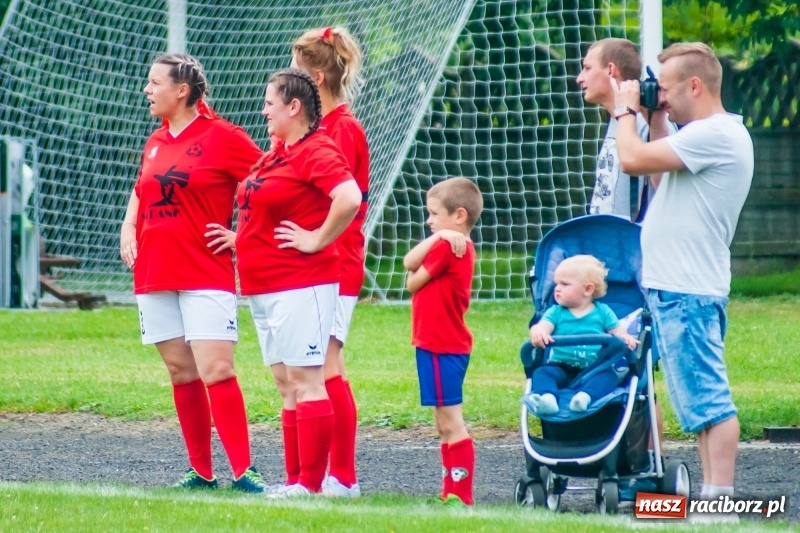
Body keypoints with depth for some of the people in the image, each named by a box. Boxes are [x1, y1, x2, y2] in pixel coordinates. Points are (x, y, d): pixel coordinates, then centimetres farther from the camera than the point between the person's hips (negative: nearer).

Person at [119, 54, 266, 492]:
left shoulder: (223, 137, -6)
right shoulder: (155, 143, 13)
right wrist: (128, 229, 12)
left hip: (206, 274, -6)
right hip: (154, 276, 6)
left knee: (216, 371, -14)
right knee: (181, 374, 8)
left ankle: (243, 471, -14)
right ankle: (200, 472, 14)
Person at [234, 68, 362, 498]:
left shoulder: (317, 151, -14)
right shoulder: (277, 152, 16)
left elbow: (350, 199, -30)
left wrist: (317, 240, -20)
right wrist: (241, 238, 18)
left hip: (300, 286, -10)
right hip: (264, 286, 10)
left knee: (304, 382, -9)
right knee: (286, 386, 12)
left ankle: (310, 484, -9)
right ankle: (295, 479, 17)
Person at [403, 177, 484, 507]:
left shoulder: (446, 247, -15)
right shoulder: (456, 245, 14)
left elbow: (413, 283, -9)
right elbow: (409, 264, 4)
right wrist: (435, 239, -9)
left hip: (442, 348, -10)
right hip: (445, 345, 10)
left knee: (451, 424, -9)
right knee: (446, 424, 14)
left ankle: (461, 495, -9)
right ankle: (451, 492, 19)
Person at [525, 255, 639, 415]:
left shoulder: (602, 312, 10)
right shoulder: (556, 312, 11)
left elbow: (617, 332, 4)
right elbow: (542, 326, -7)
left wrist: (626, 339, -22)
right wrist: (537, 332, -34)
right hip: (562, 368, 1)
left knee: (609, 375, -31)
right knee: (542, 372, -26)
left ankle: (586, 396, -58)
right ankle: (547, 398, -56)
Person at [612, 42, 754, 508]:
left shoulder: (715, 134, -16)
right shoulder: (707, 135, 17)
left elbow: (634, 159, -20)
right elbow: (659, 178, 26)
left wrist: (627, 110, -2)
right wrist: (655, 118, 18)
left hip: (687, 292, -11)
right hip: (677, 288, 11)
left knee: (708, 399, -10)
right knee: (703, 399, 12)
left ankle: (720, 499, -12)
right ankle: (712, 493, 16)